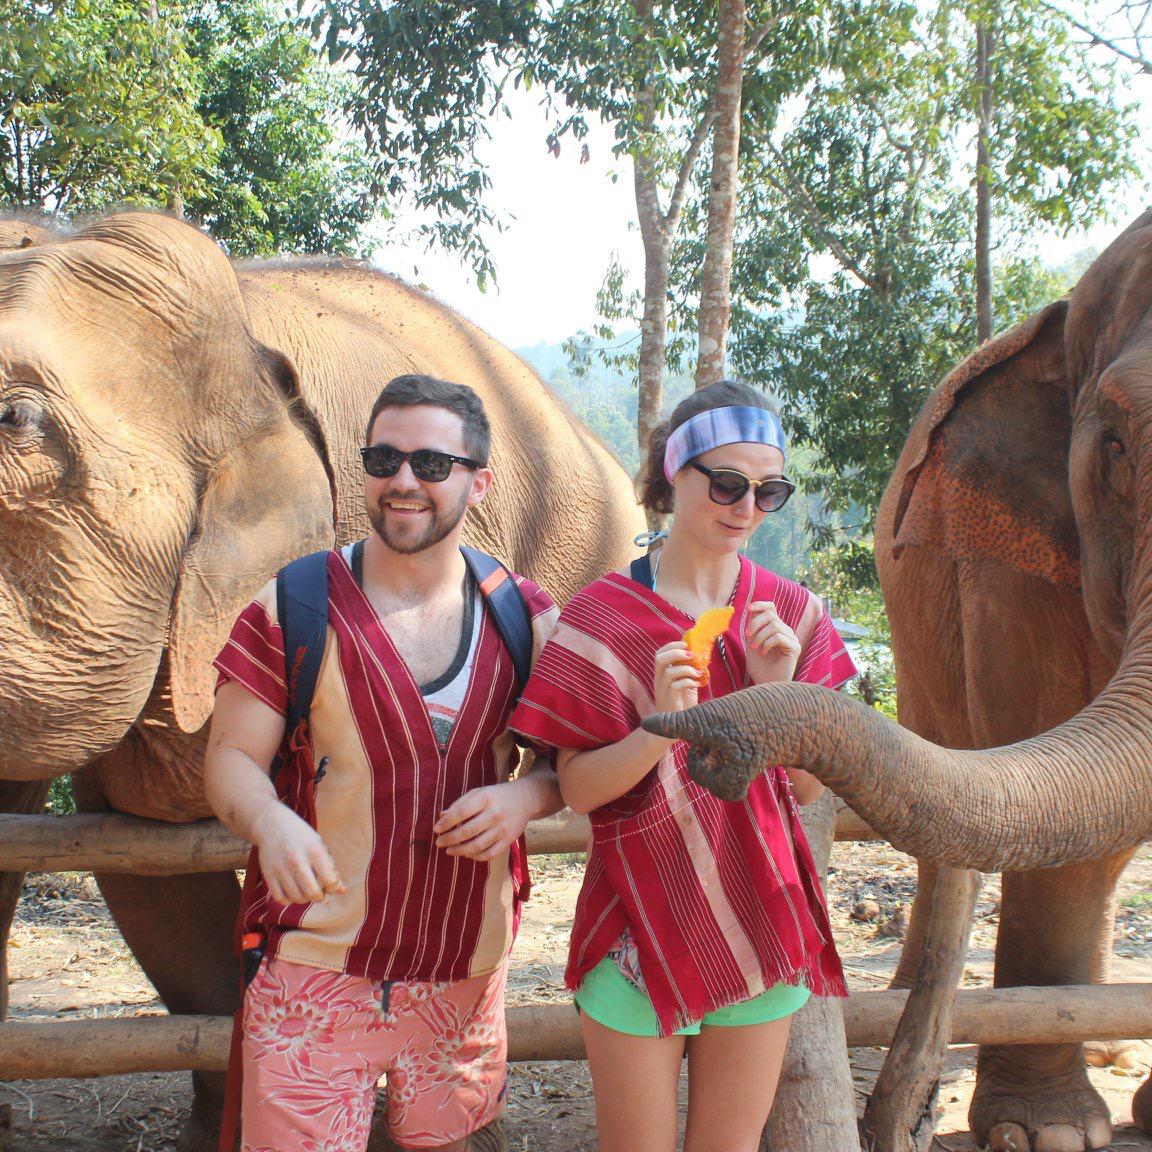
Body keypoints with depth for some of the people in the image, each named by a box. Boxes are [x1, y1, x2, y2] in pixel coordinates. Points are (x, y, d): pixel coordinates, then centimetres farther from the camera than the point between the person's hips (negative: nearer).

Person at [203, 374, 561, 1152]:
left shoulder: (525, 617, 2)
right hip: (316, 971, -3)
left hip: (468, 973, 3)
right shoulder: (293, 608, -5)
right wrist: (270, 821, -27)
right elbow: (231, 758, -5)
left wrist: (526, 796, -15)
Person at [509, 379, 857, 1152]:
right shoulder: (602, 616, -8)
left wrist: (780, 689, -15)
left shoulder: (792, 614, 2)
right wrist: (662, 728, -26)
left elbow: (810, 787, 1)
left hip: (759, 923, 3)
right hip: (640, 931, -3)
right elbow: (578, 790, -10)